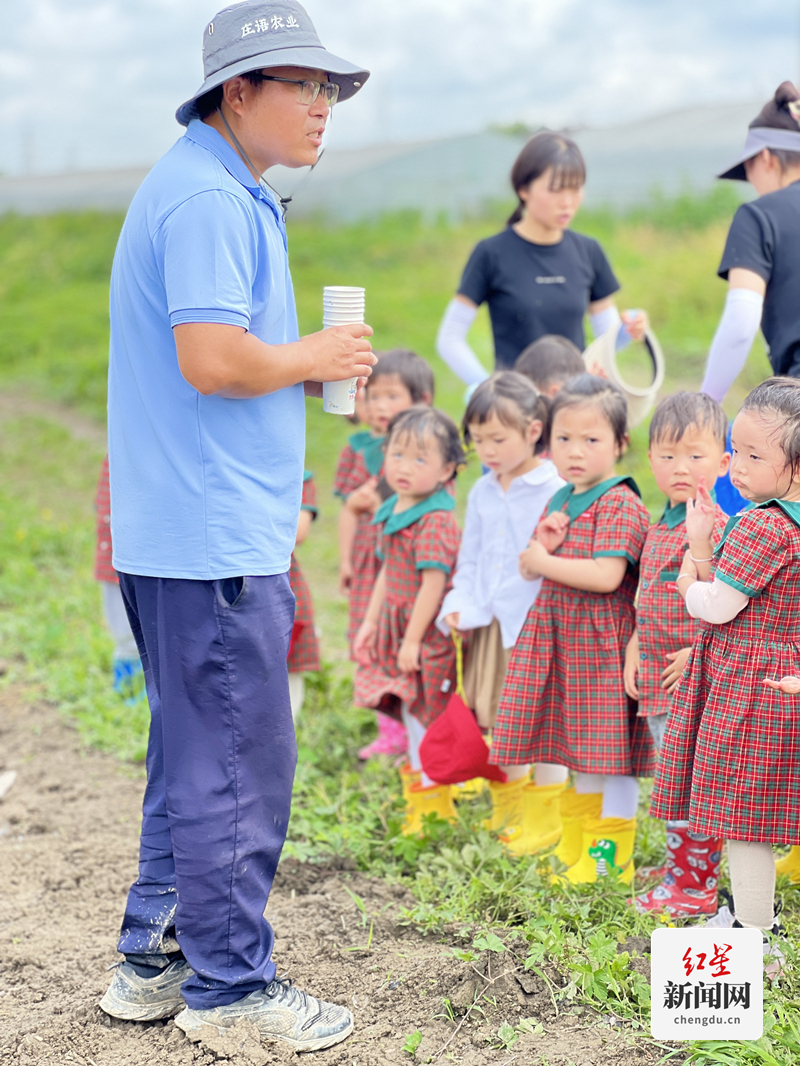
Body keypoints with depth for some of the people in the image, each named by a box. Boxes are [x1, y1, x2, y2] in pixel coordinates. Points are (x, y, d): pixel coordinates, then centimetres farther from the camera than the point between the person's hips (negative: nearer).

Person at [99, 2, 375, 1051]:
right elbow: (212, 360, -25)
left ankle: (155, 960, 28)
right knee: (239, 764, -2)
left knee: (196, 756, 17)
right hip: (212, 541, -11)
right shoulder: (208, 198, -15)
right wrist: (317, 357, -10)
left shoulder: (220, 188, 19)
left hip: (192, 530, 11)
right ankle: (229, 985, 10)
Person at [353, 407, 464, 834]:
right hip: (396, 625, 9)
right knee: (411, 711, 18)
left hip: (426, 631, -9)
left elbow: (433, 583, -22)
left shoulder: (436, 521, -21)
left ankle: (432, 803, 12)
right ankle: (421, 785, 33)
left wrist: (413, 640, -21)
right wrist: (370, 622, 18)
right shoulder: (393, 511, 8)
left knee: (422, 713, 0)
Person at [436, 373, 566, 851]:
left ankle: (545, 819, 15)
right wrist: (460, 605, 4)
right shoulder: (482, 493, 11)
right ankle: (506, 813, 30)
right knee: (495, 722, 15)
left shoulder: (555, 492, -12)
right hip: (490, 626, 7)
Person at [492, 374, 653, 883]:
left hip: (602, 642, -8)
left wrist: (543, 561, -15)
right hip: (559, 637, 8)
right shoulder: (559, 501, 13)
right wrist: (543, 542, -5)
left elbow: (607, 576, -24)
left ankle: (611, 855, 8)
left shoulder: (620, 504, -13)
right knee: (578, 747, 17)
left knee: (608, 749, -4)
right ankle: (576, 847, 29)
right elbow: (530, 568, 17)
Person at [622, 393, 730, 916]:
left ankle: (694, 886, 5)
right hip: (658, 676, 9)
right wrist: (635, 645, 12)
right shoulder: (659, 527, 14)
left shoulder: (714, 526, -15)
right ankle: (682, 865, 31)